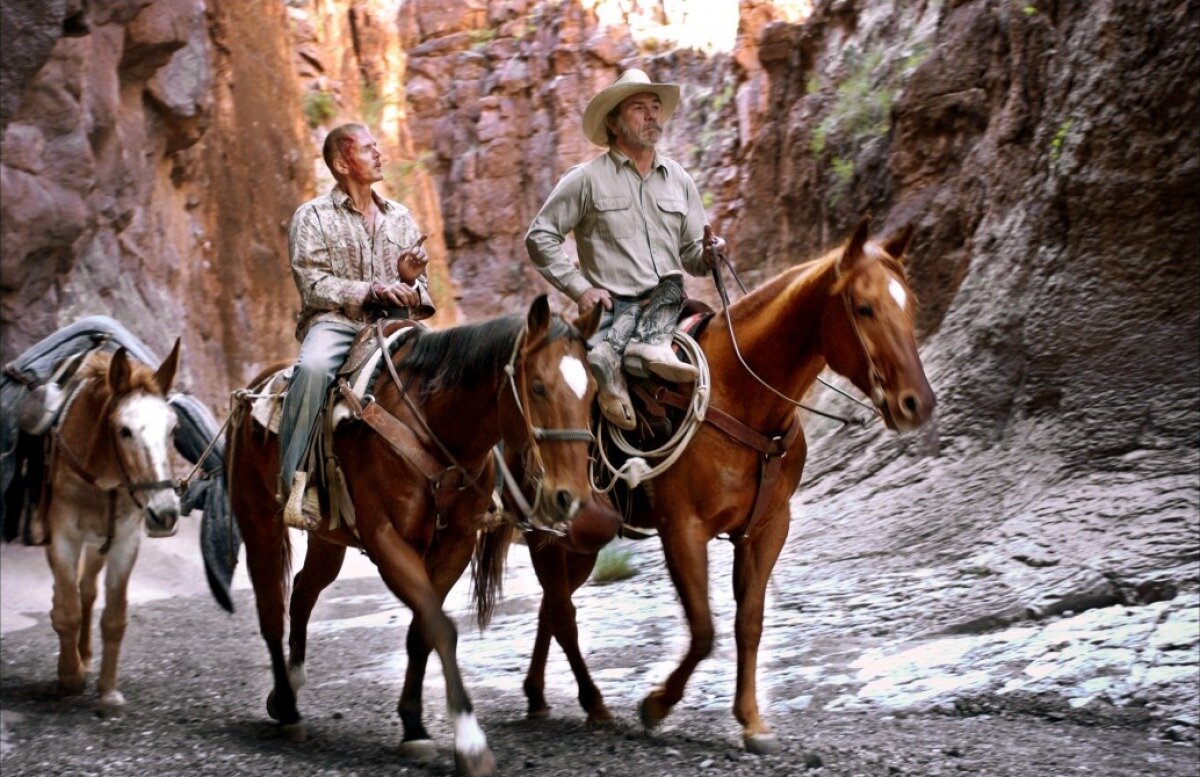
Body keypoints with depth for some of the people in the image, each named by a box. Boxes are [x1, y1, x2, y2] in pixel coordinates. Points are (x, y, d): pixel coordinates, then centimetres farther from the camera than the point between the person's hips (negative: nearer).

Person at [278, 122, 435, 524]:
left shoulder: (400, 217, 18)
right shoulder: (313, 216, 5)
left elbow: (421, 296, 20)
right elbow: (314, 286, -7)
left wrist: (410, 280, -5)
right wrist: (373, 290, -16)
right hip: (334, 322, -4)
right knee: (313, 368, -37)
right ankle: (296, 478, -29)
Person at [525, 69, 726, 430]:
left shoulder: (680, 180, 16)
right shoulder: (587, 179, 3)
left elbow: (690, 252, 21)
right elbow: (539, 236, 2)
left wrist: (707, 255, -5)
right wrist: (579, 288, -8)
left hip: (668, 298, 4)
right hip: (612, 304, -3)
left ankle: (612, 352, -43)